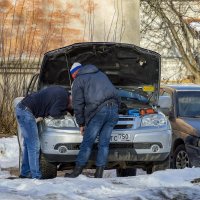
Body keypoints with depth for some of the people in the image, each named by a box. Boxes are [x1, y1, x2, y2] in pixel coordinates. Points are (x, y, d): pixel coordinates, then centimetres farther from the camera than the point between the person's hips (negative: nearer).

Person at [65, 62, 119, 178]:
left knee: (87, 142, 1)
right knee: (104, 143, 7)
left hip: (98, 111, -6)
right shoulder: (101, 74, 31)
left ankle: (77, 172, 3)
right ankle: (99, 173, 5)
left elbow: (78, 104, 8)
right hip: (114, 109, 6)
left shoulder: (78, 81, 12)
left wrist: (81, 123, 14)